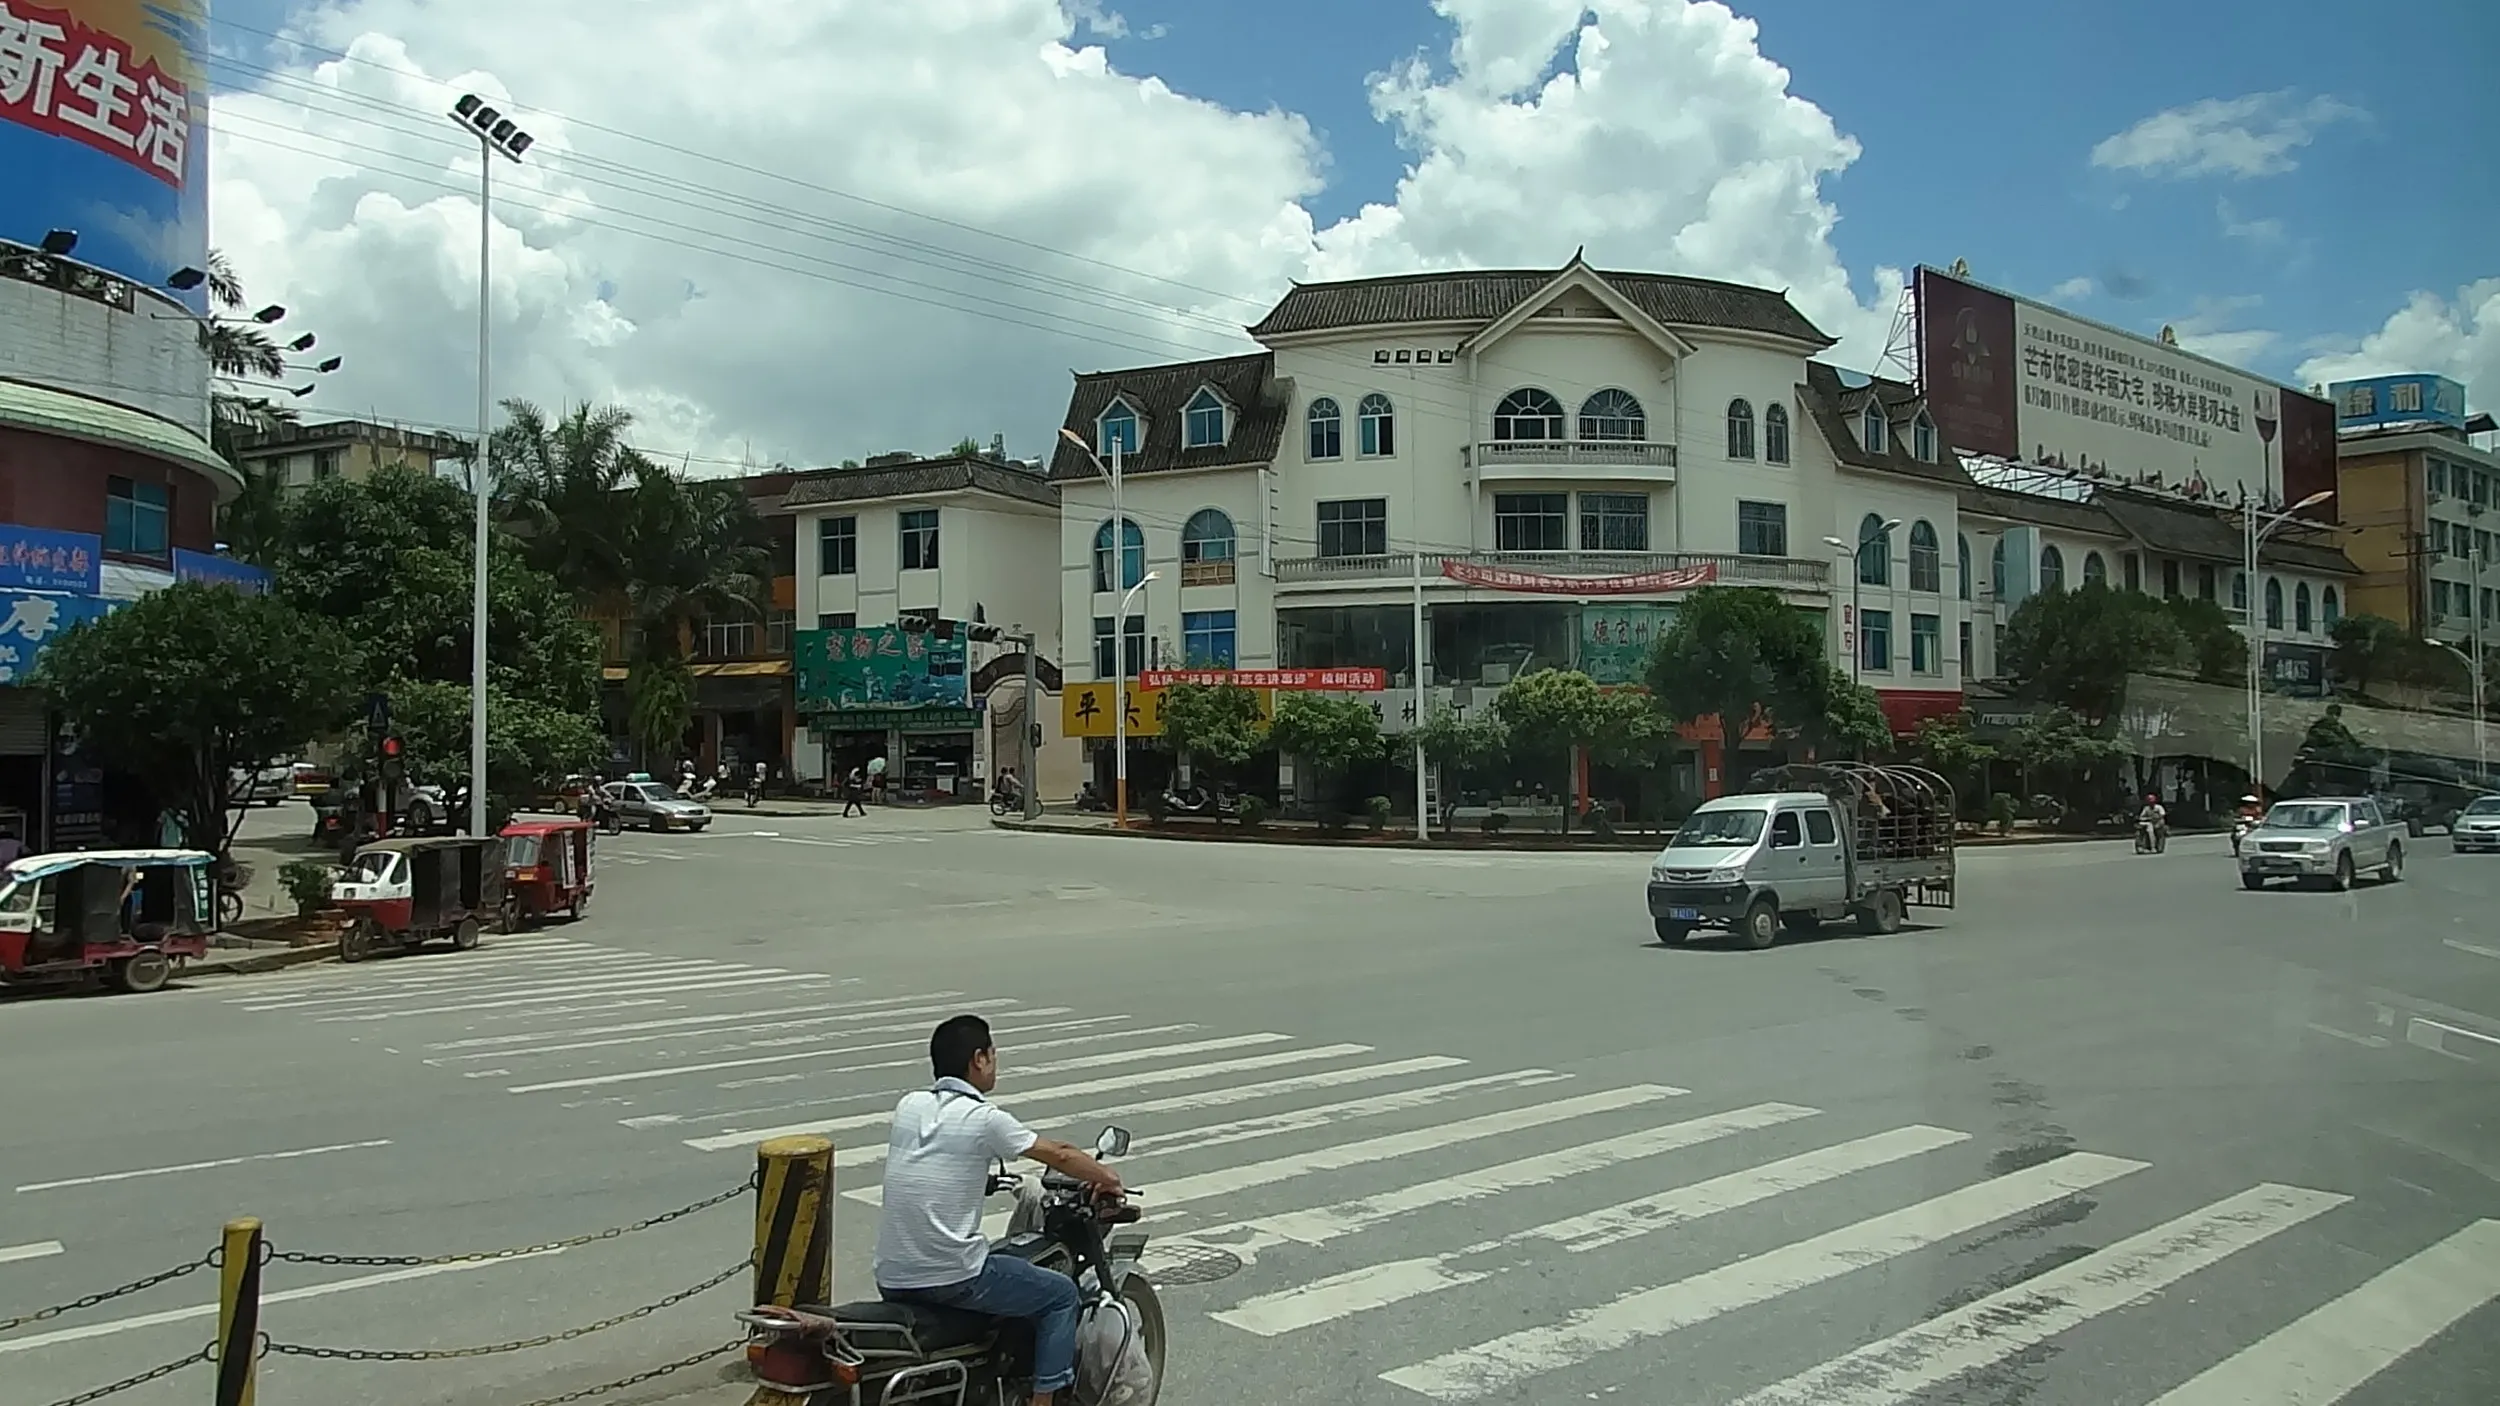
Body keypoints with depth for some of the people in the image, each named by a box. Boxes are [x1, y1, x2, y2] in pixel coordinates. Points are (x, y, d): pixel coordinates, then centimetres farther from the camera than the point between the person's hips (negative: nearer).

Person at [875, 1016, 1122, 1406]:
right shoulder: (984, 1117, -10)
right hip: (950, 1279, -7)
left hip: (891, 1280, 7)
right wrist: (1107, 1178, 17)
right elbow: (1060, 1156, 0)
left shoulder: (909, 1105, 6)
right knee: (1061, 1294, 10)